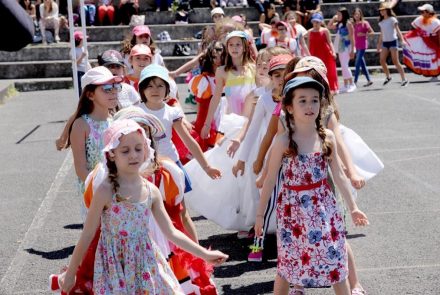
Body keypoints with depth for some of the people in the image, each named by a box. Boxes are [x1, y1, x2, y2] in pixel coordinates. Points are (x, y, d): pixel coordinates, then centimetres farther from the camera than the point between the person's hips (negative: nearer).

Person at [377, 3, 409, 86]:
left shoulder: (392, 19, -4)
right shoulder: (381, 21, 13)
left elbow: (398, 30, -10)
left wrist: (402, 40, -21)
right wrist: (379, 44, 20)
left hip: (392, 41, -6)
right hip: (385, 42, 6)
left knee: (395, 61, -9)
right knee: (382, 61, -3)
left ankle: (404, 79, -4)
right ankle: (388, 77, 17)